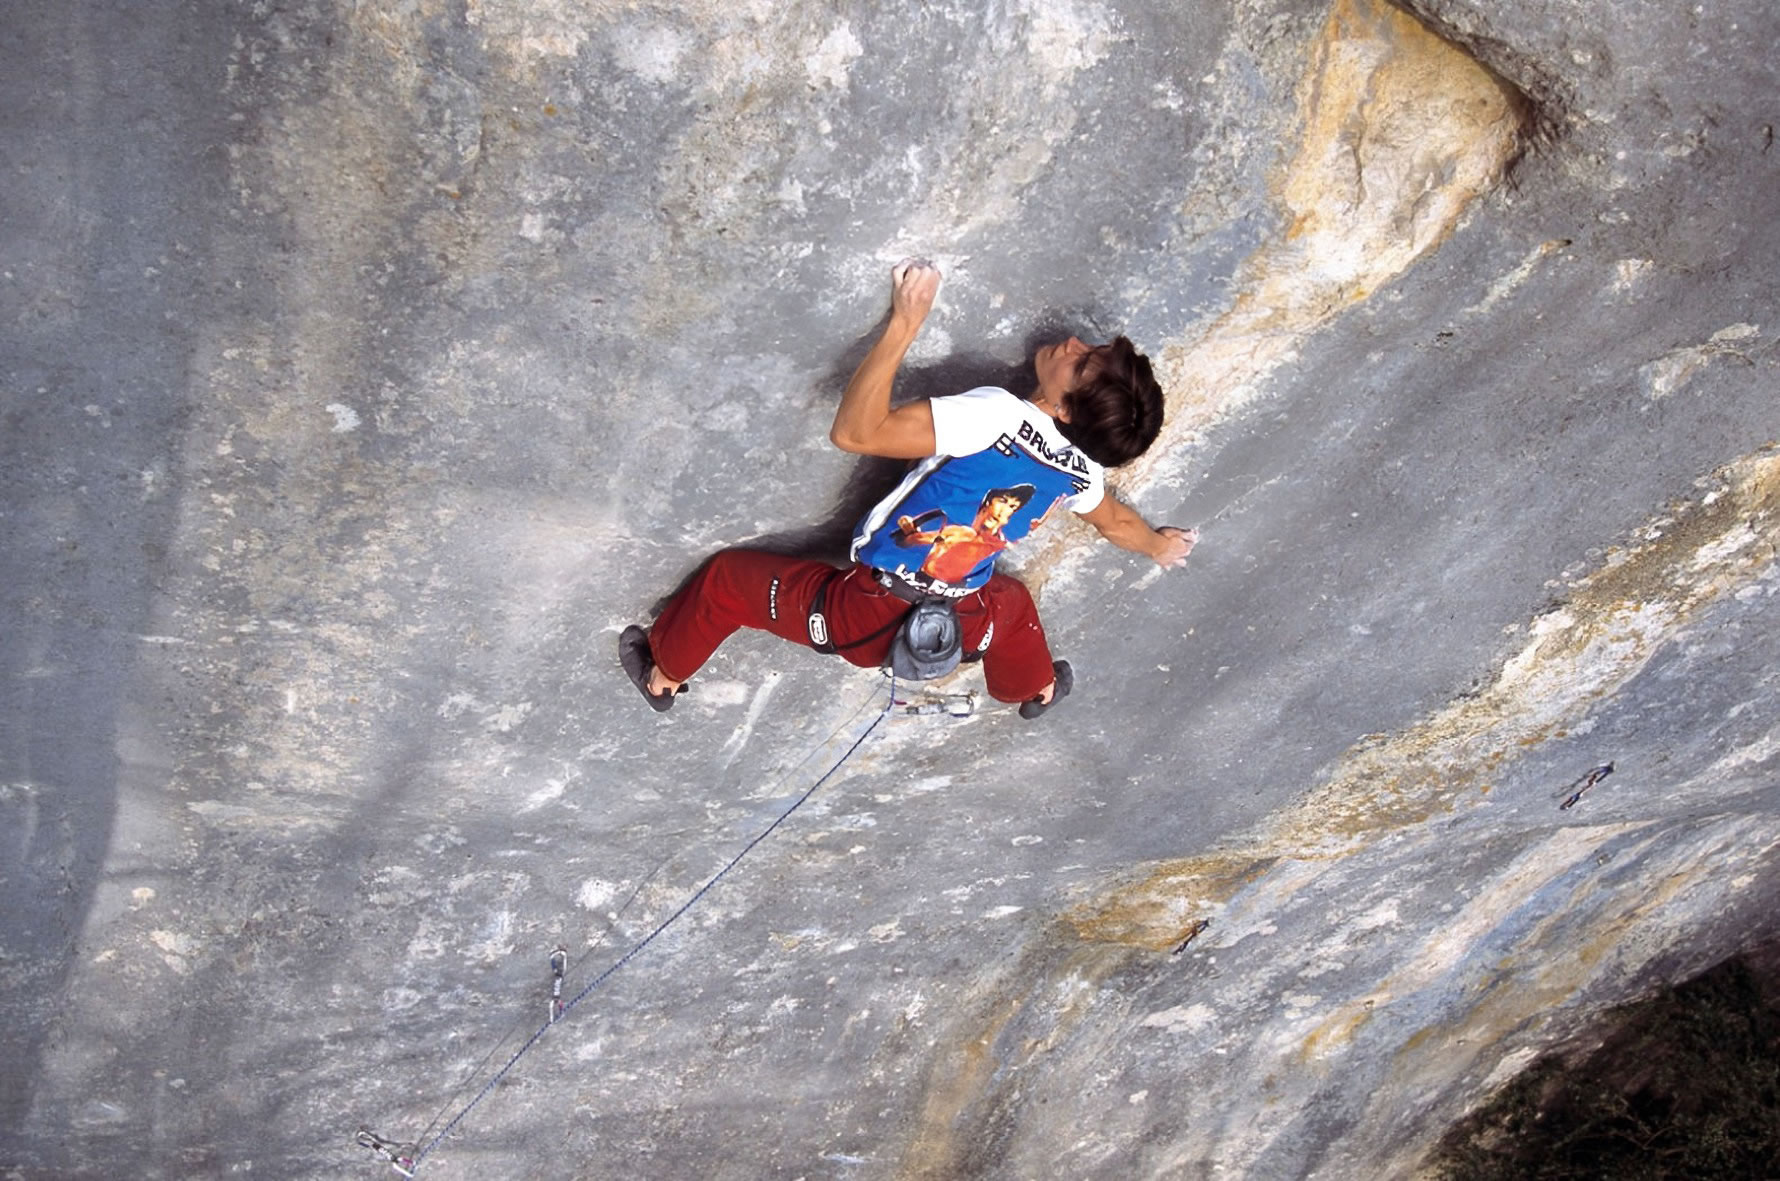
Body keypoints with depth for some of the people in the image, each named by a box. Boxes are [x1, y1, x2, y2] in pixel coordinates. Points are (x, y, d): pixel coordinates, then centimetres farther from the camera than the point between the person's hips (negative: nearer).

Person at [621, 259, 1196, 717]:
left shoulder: (999, 416, -30)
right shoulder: (1079, 469, -7)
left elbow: (854, 432, -34)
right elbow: (1118, 522, 17)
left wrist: (904, 324, -31)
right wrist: (1159, 544, 40)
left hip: (866, 619, -5)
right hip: (964, 633, 6)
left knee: (726, 577, 18)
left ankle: (662, 675, 43)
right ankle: (1035, 688, 72)